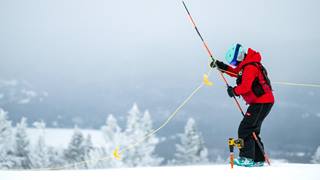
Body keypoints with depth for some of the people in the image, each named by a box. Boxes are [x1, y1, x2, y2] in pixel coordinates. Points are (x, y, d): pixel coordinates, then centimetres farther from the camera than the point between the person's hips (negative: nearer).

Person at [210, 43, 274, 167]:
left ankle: (247, 158, -17)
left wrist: (234, 91, -11)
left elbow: (245, 86, -29)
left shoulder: (250, 68, -19)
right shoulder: (246, 65, 13)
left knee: (245, 129, -12)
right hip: (262, 102, 11)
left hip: (261, 103, -11)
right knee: (252, 130, 16)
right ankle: (258, 159, 19)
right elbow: (236, 72, 31)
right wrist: (222, 67, 18)